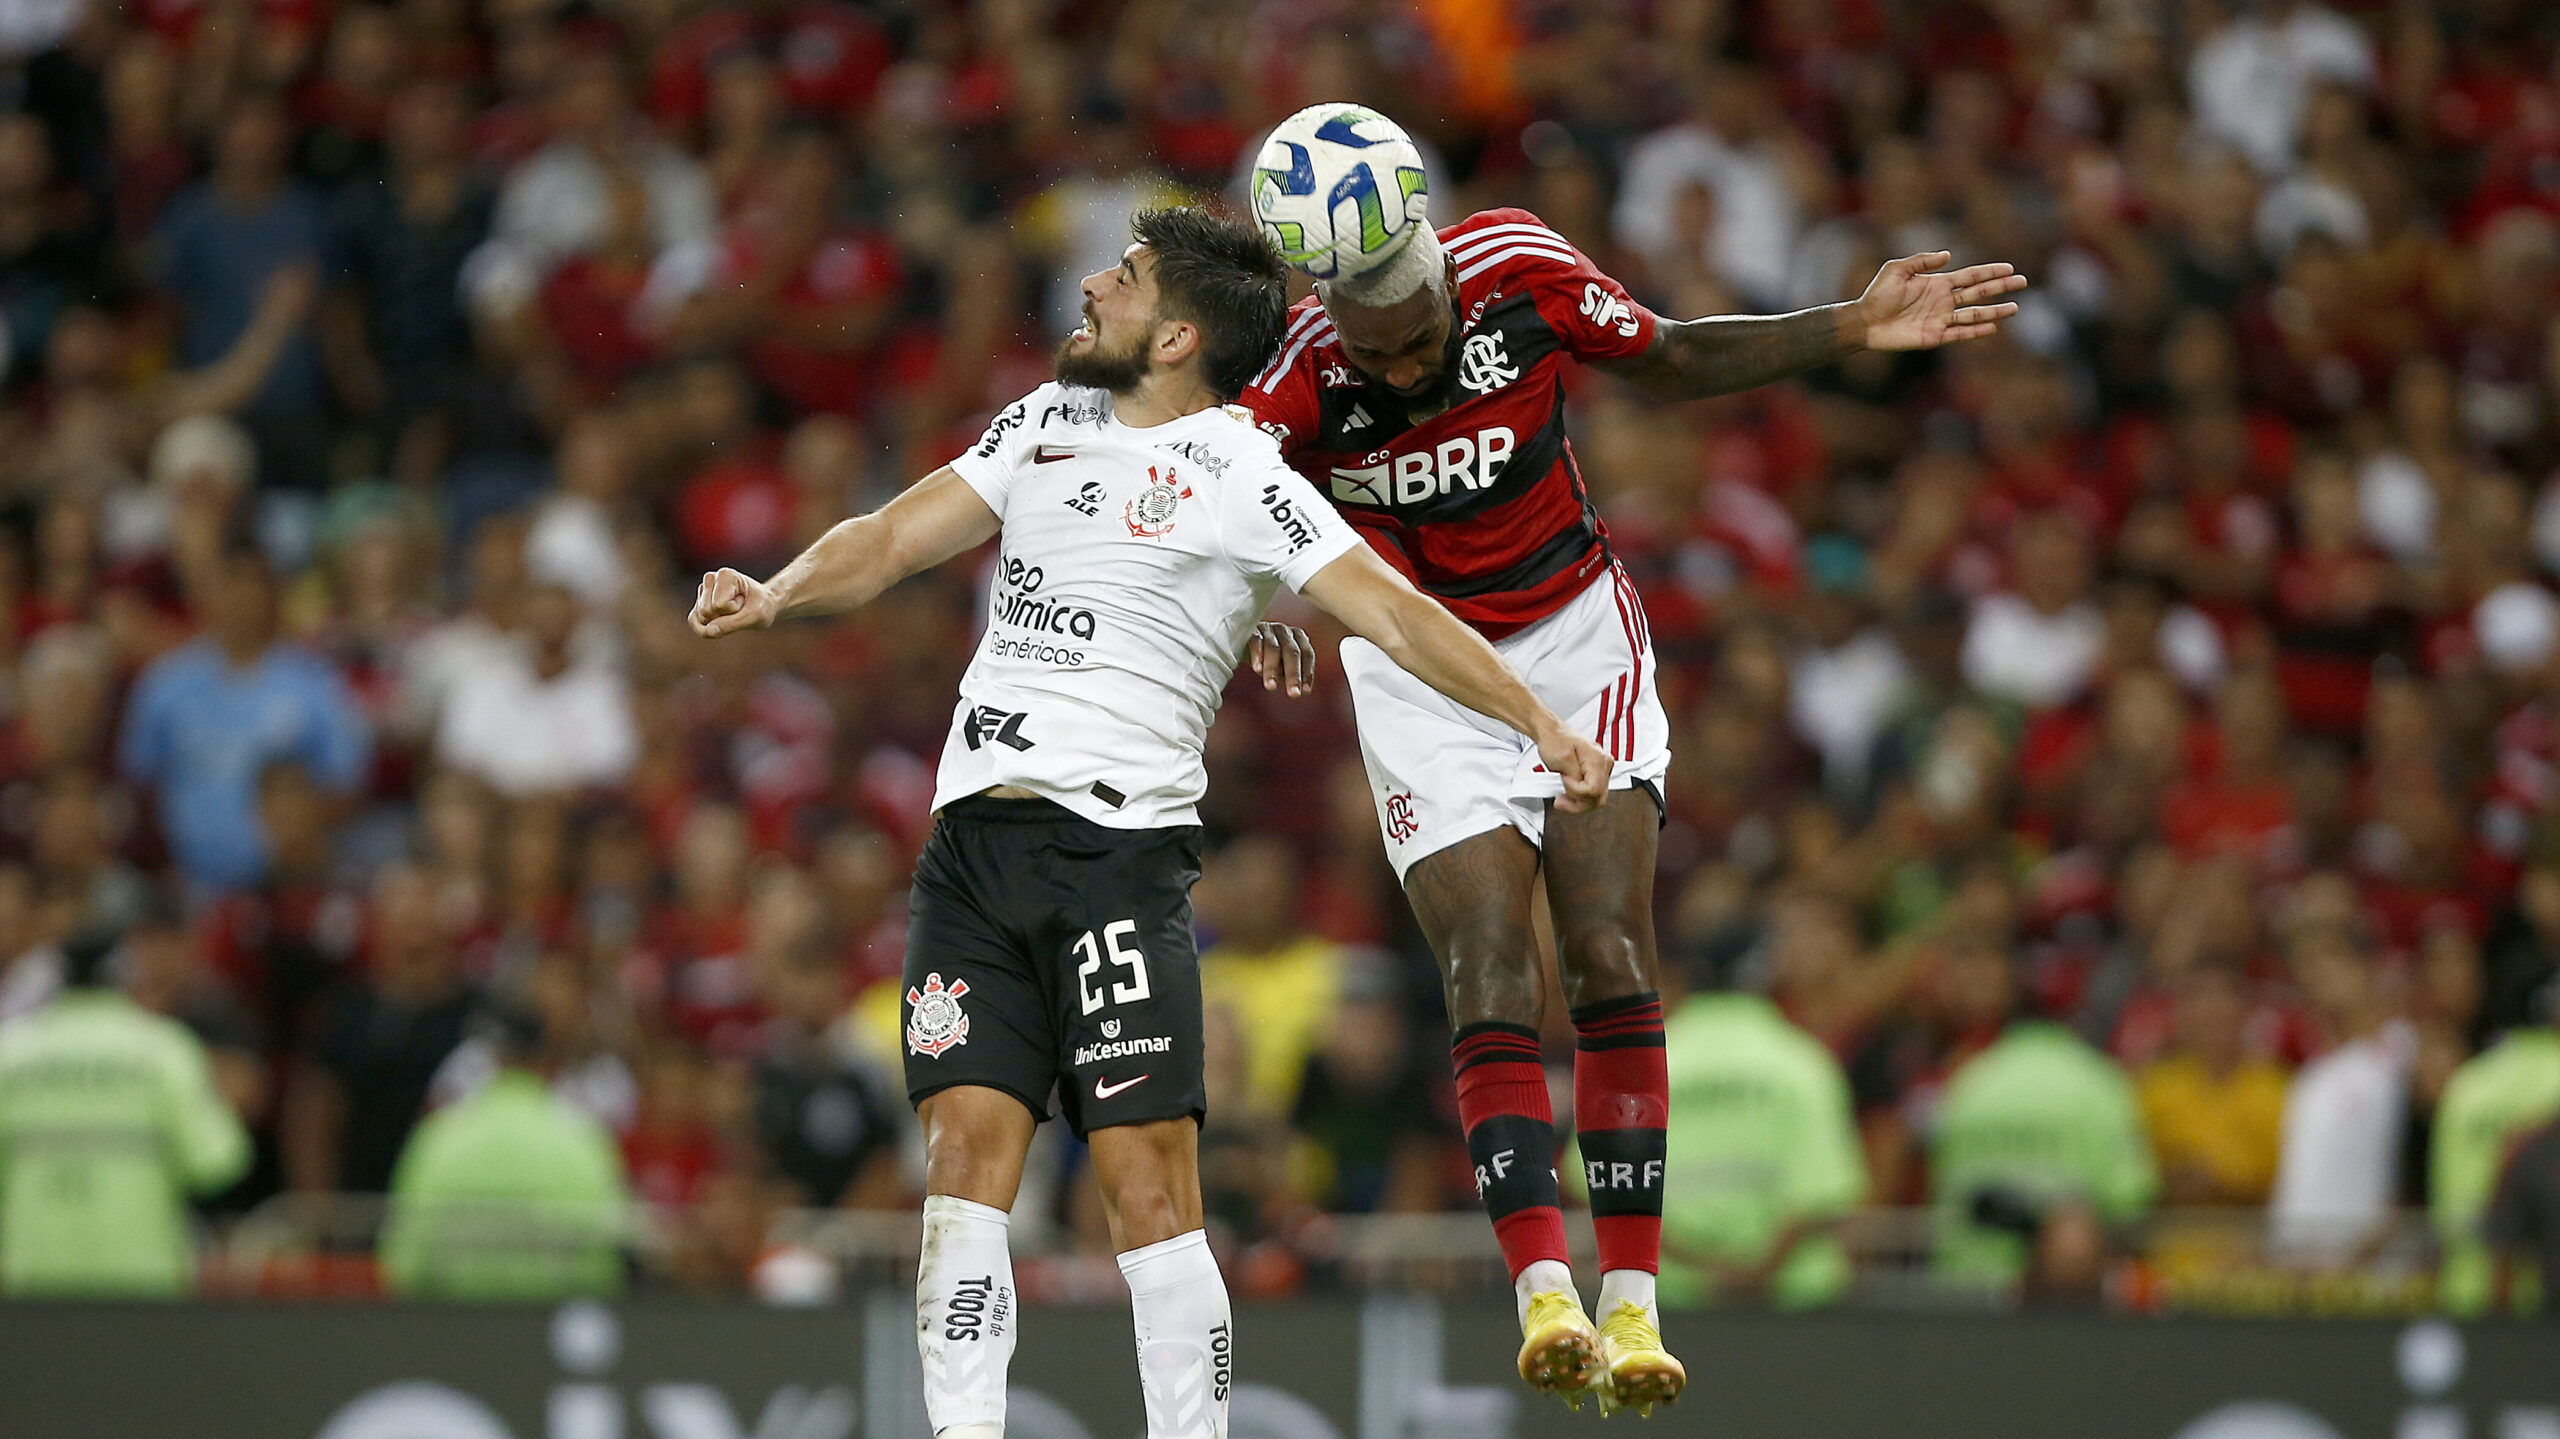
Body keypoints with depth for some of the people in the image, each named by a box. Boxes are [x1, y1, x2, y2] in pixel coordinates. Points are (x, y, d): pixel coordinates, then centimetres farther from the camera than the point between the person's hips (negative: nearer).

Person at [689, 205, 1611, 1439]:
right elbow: (896, 538, 18)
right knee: (965, 1155, -4)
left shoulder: (1239, 478, -2)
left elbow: (1394, 614, -8)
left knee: (1147, 1188, -10)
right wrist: (776, 594, -1)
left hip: (1119, 840, -5)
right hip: (972, 837, 5)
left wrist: (1541, 724, -18)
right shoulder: (1047, 423, 17)